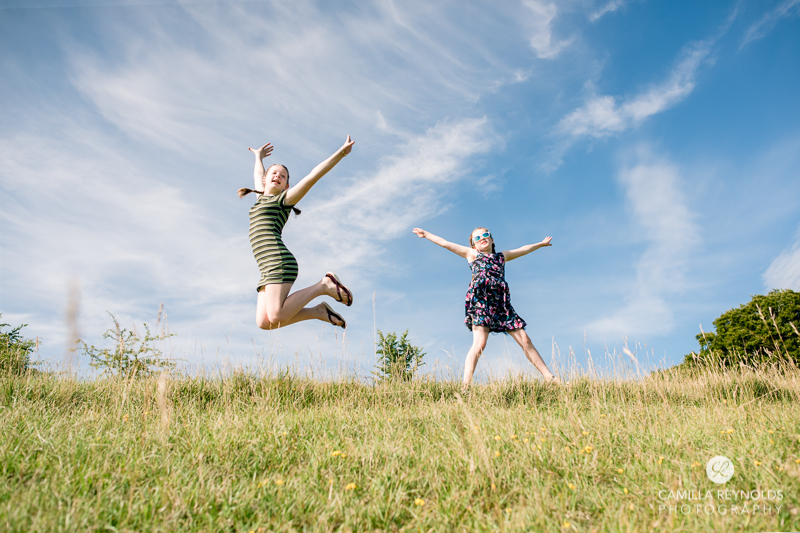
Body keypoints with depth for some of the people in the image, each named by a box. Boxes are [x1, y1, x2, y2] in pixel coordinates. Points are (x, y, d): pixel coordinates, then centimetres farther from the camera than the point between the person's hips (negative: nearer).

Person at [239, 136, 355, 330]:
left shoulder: (284, 198, 10)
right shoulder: (261, 197, 29)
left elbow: (313, 176, 1)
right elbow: (258, 174, 49)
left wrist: (341, 152, -5)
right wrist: (258, 157, 66)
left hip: (279, 262, -7)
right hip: (268, 270, 7)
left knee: (276, 317, -24)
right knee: (264, 322, -10)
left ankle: (323, 286, -7)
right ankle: (318, 311, 0)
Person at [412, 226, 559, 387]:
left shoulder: (502, 256, 28)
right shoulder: (472, 254, 19)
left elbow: (523, 249, 43)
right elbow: (446, 244, 20)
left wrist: (541, 244, 54)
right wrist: (426, 234, 21)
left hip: (502, 303, 4)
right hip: (480, 301, -4)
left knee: (524, 340, 2)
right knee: (479, 343, -20)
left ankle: (550, 378, 8)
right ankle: (465, 386, -26)